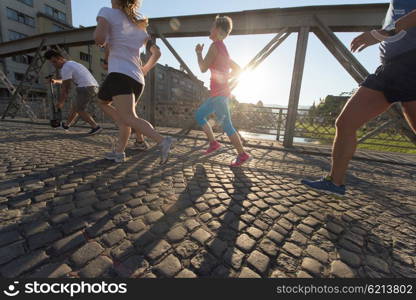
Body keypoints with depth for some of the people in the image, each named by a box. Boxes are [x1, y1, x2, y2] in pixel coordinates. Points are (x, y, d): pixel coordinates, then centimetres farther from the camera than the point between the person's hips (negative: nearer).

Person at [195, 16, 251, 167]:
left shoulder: (215, 46, -7)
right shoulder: (223, 49, 19)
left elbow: (203, 68, -12)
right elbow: (237, 69, 20)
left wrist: (198, 52, 4)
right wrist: (225, 78, 13)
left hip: (219, 94, -9)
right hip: (219, 93, 9)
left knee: (226, 125, -6)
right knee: (199, 115, 13)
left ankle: (242, 154, 3)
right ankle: (213, 142, 13)